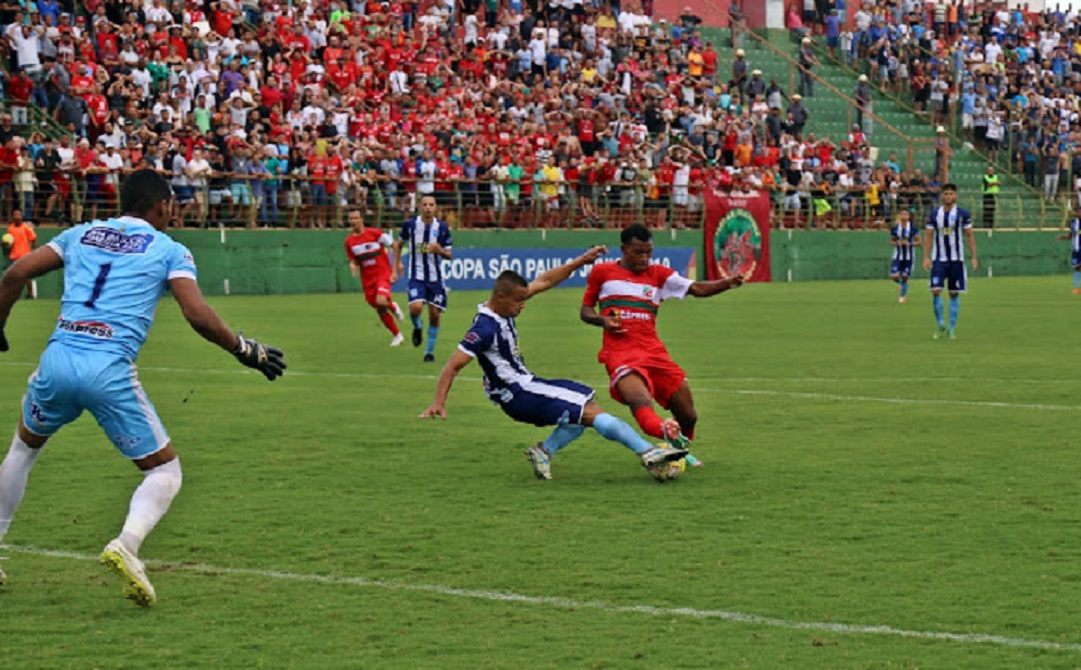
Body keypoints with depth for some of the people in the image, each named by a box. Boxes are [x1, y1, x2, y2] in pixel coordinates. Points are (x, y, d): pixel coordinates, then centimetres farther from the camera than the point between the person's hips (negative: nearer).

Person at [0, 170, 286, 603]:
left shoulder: (81, 235, 20)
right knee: (165, 471, 10)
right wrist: (245, 350, 7)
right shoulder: (169, 250, 9)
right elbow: (198, 315, -5)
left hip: (57, 359, 4)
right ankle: (127, 544, -19)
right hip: (110, 371, -4)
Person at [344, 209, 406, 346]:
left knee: (381, 301, -29)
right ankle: (397, 335, 25)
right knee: (380, 311, 7)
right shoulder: (349, 241, 3)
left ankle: (392, 306, 7)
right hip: (367, 278, 5)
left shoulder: (374, 233, -10)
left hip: (383, 273, -5)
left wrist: (394, 271, -8)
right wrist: (353, 266, -13)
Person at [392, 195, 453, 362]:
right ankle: (417, 327, 12)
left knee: (434, 315, 2)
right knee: (416, 307, -24)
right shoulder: (410, 224, -4)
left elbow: (449, 255, 0)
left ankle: (430, 351, 18)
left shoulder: (442, 227, -4)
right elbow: (399, 243, 15)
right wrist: (397, 262, 5)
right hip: (416, 276, -1)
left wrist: (439, 250, -21)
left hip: (435, 277, 1)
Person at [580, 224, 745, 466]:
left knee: (688, 416, 3)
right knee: (641, 401, -34)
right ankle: (664, 433, -61)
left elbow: (697, 289, 6)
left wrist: (728, 283, -12)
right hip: (620, 353, -4)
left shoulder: (658, 275, 17)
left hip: (654, 352, 4)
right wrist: (603, 320, -4)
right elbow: (585, 311, 19)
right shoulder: (602, 272, 13)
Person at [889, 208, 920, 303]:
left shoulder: (913, 229, -5)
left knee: (904, 277, 0)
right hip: (898, 256, 1)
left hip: (908, 257, -1)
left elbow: (918, 242, -1)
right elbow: (891, 242, 10)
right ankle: (902, 283, 24)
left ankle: (902, 296, 20)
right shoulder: (895, 229, 0)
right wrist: (896, 243, -12)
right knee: (894, 276, -11)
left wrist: (909, 243, -18)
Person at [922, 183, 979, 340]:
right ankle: (940, 326, 3)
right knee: (936, 291, -11)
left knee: (954, 293, 3)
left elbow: (969, 236, 2)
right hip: (938, 259, 1)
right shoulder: (934, 214, 4)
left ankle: (952, 328, 11)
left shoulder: (962, 214, 0)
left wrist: (974, 257, -4)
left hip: (956, 259, 0)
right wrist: (926, 257, -3)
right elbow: (928, 236, 6)